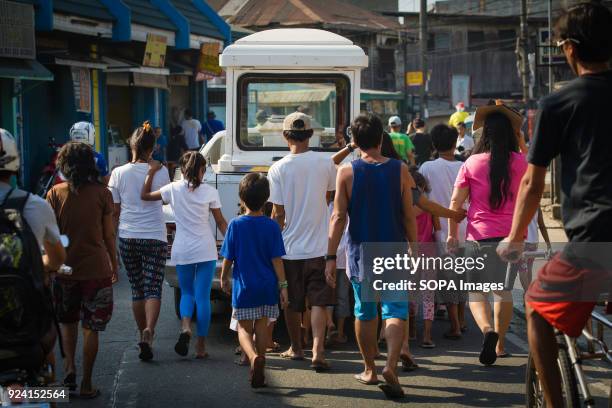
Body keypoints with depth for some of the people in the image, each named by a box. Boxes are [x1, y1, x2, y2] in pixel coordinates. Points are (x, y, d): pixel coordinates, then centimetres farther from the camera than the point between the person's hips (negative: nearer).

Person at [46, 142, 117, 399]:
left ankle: (70, 366, 6)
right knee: (91, 328, 8)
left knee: (67, 320, 23)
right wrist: (115, 264, 13)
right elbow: (109, 234, 1)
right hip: (96, 268, -1)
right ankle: (86, 385, 10)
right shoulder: (101, 193, -5)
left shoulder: (55, 194, -4)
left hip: (65, 268, 1)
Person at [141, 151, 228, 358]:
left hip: (182, 251, 1)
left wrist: (151, 172, 15)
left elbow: (145, 195, 8)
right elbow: (221, 222, 1)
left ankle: (185, 327, -12)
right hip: (205, 250, -1)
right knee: (203, 296, 4)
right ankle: (201, 346, 6)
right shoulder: (210, 192, -5)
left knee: (187, 293, 17)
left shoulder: (174, 189, -3)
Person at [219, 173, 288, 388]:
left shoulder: (236, 225, -6)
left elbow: (228, 258, -2)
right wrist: (283, 285, 0)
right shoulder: (271, 226, -5)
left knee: (244, 328, 6)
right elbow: (276, 259, -6)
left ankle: (253, 356, -23)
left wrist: (224, 278, 14)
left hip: (243, 287, -1)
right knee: (262, 327, 13)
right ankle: (259, 372, 17)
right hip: (267, 287, 2)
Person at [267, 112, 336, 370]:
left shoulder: (278, 169, -9)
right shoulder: (326, 164, -3)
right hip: (319, 246, 1)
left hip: (290, 247, -1)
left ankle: (296, 348, 28)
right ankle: (318, 351, -13)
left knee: (292, 303, 15)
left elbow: (278, 214, -8)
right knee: (318, 302, 1)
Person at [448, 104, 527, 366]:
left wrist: (452, 233, 9)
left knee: (475, 291, 6)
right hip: (511, 235, 2)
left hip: (480, 235, -2)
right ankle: (500, 344, 18)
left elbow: (456, 201, -1)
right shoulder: (520, 162, 0)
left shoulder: (472, 163, -2)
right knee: (504, 291, 14)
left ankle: (488, 329, -20)